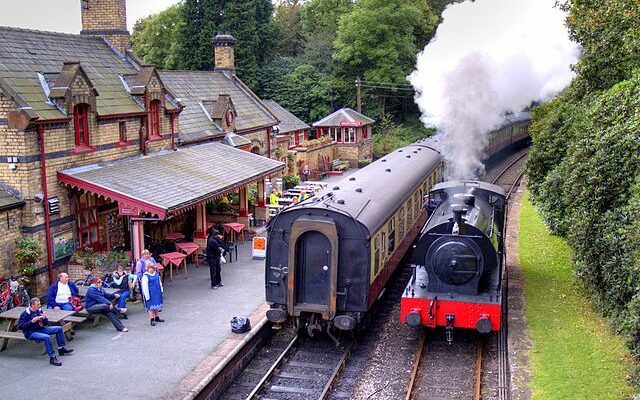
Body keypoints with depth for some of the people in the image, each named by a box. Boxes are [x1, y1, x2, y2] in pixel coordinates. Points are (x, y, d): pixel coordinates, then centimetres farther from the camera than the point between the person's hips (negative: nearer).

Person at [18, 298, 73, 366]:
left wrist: (44, 318, -10)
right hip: (31, 333, -7)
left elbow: (45, 323, 14)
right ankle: (52, 358, -28)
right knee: (47, 337, -34)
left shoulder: (39, 311, 6)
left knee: (59, 328, 1)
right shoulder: (25, 314, -11)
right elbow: (20, 326, -17)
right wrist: (32, 321, -23)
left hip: (40, 329, 8)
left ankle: (61, 349, 11)